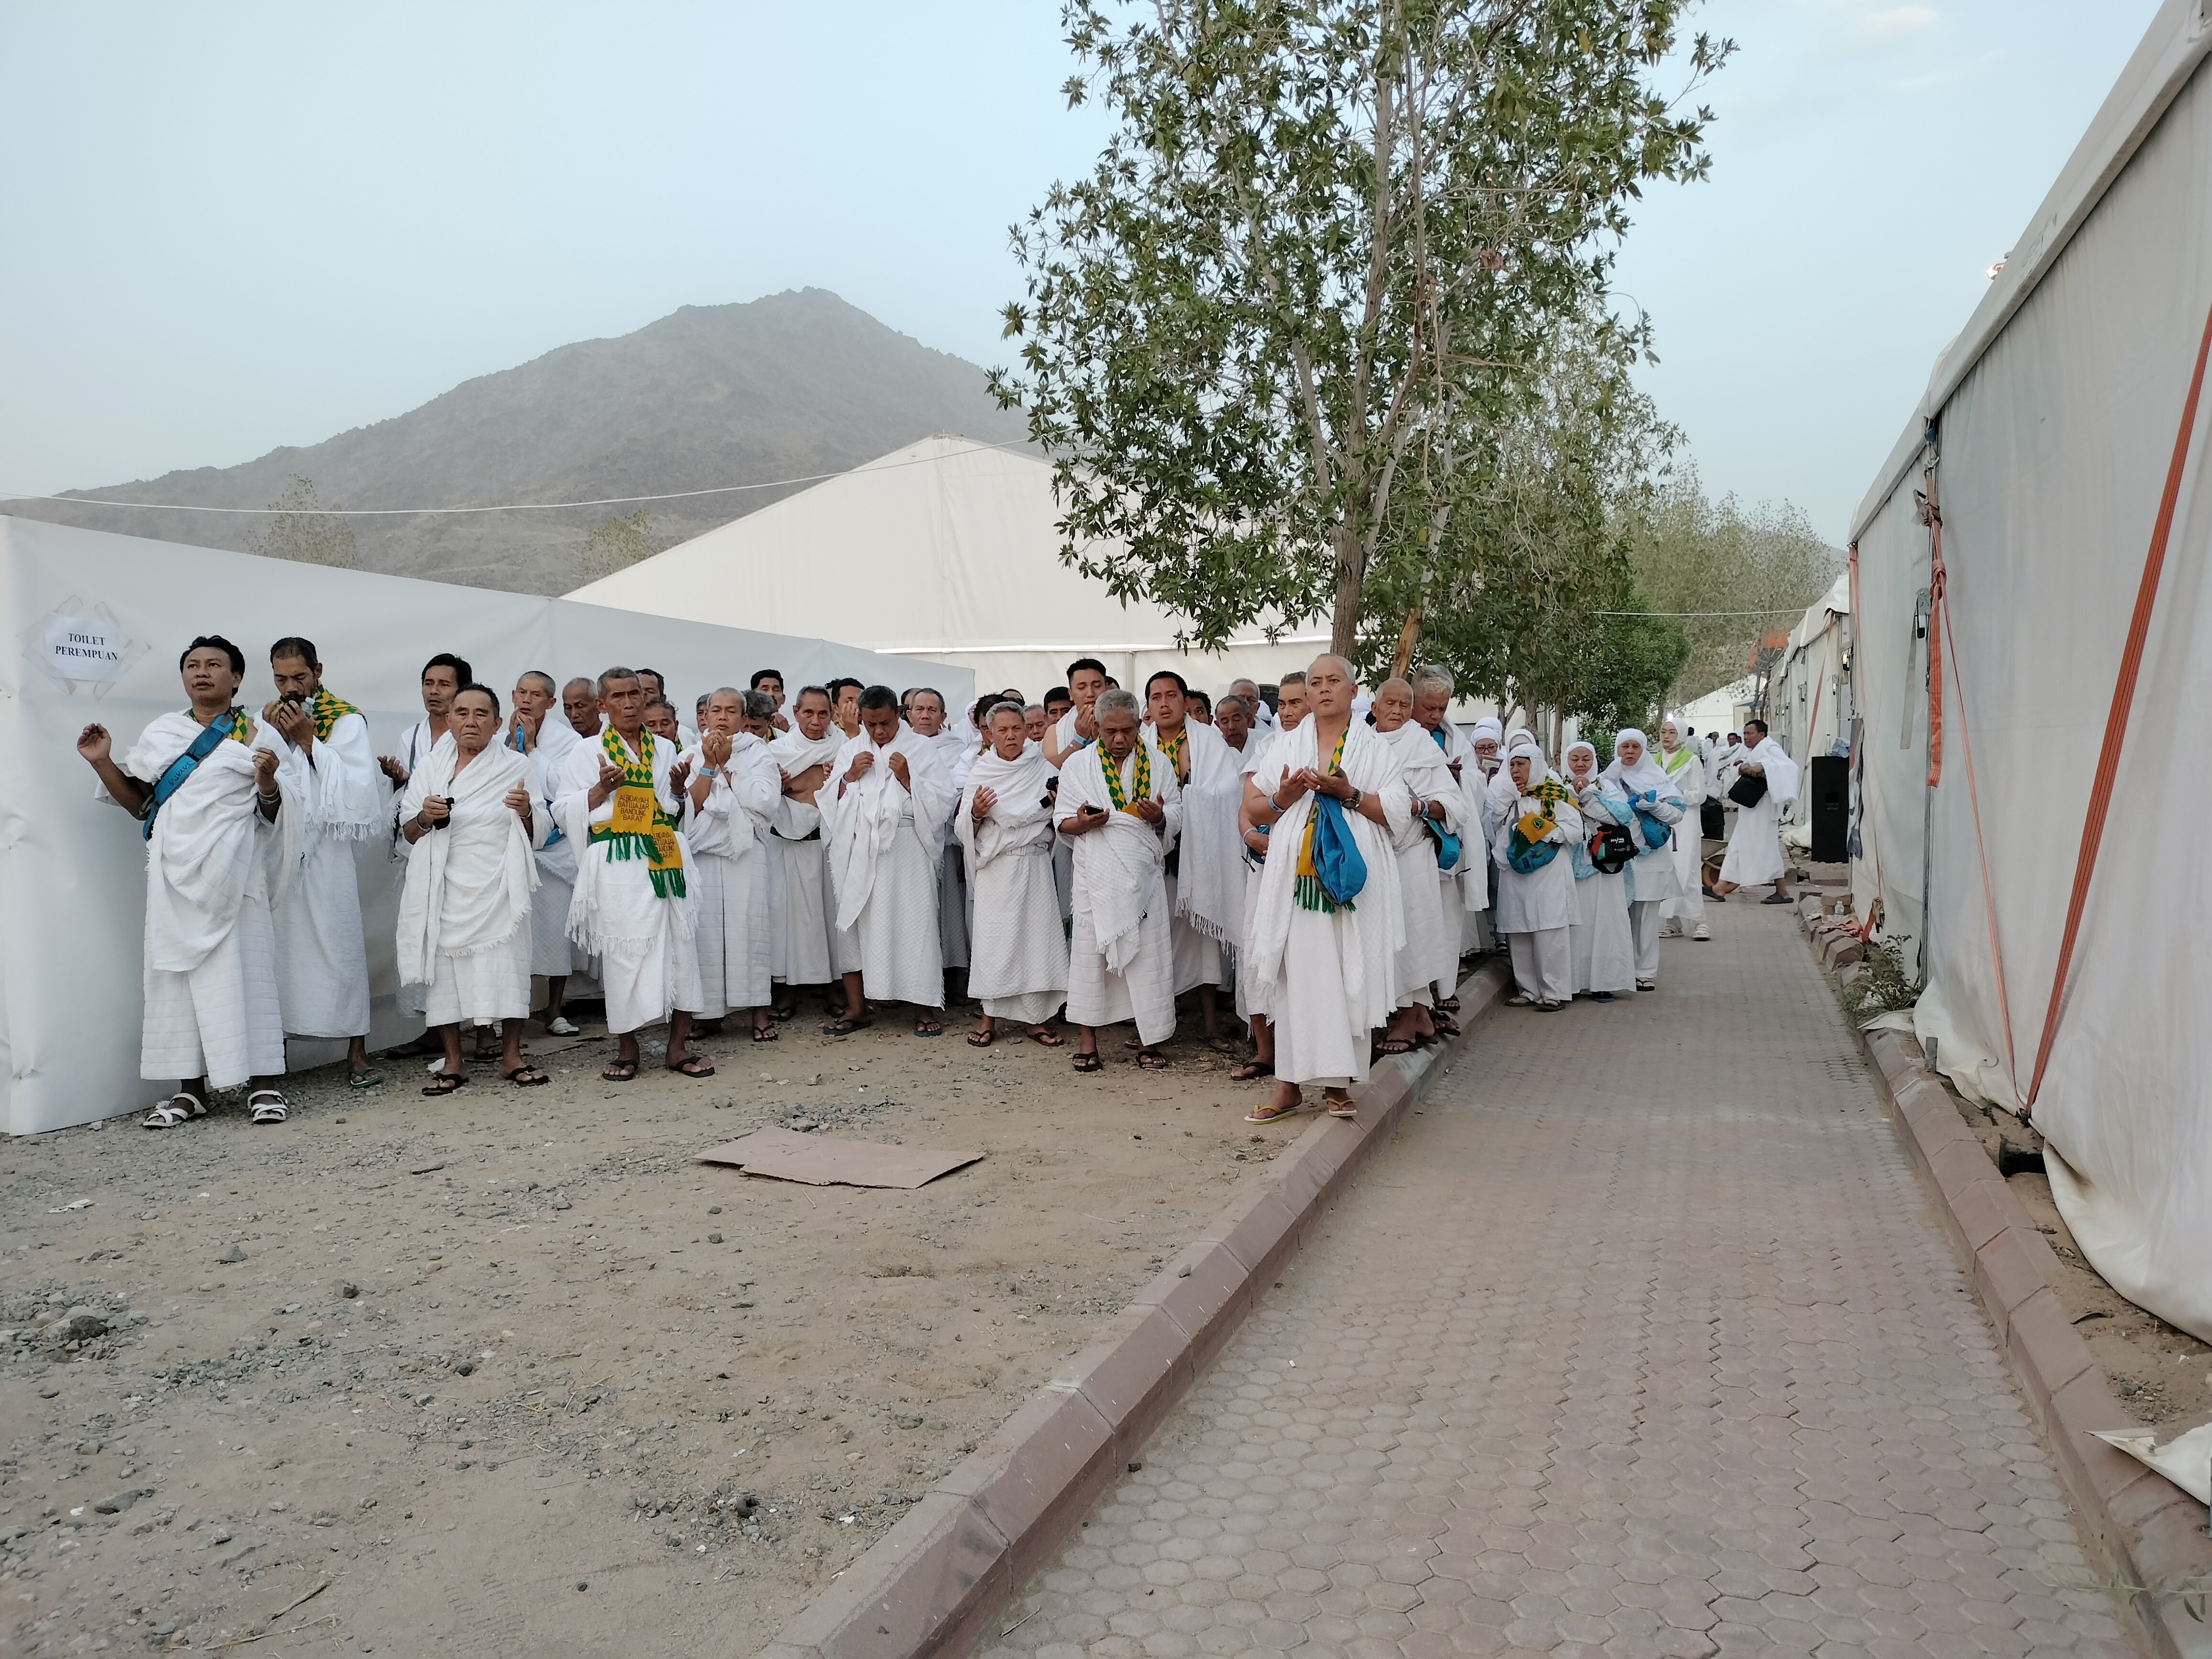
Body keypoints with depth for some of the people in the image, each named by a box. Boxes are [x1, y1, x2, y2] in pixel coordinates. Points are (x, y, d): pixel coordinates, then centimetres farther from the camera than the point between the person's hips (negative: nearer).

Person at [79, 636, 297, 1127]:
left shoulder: (259, 736, 6)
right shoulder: (159, 733, 15)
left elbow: (276, 815, 3)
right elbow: (140, 804, 17)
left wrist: (268, 783, -17)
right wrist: (104, 763, 5)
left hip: (232, 869, -3)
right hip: (174, 871, 4)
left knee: (245, 966, -6)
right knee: (176, 968, 2)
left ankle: (264, 1083, -1)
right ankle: (190, 1088, 9)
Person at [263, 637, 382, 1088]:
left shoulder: (346, 721, 2)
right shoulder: (266, 719, 13)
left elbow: (359, 784, -10)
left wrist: (308, 741, -9)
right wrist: (275, 740, -8)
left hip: (324, 853, -3)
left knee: (338, 945, -2)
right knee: (278, 947, 3)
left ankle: (357, 1054, 4)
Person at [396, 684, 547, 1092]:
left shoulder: (516, 768, 7)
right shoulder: (430, 768, 12)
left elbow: (535, 834, 7)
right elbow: (408, 834, 13)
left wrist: (526, 812, -14)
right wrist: (425, 818, -9)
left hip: (497, 887, -1)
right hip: (445, 887, 2)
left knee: (506, 963, -3)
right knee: (444, 965, 0)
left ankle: (512, 1056, 9)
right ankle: (454, 1061, 12)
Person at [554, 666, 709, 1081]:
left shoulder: (665, 749, 17)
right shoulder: (587, 752, 7)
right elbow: (564, 813, 2)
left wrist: (678, 790, 2)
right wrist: (602, 790, -12)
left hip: (667, 861, 3)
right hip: (618, 868, -3)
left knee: (680, 946, -2)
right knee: (624, 952, -4)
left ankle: (678, 1046, 6)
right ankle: (626, 1048, 9)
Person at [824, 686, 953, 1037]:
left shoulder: (922, 748, 6)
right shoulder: (849, 750, 15)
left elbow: (941, 803, -1)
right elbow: (828, 802, 11)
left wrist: (908, 779, -13)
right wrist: (850, 776, -4)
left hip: (906, 847, -3)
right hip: (859, 850, 3)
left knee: (914, 921, -5)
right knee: (854, 921, 2)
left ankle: (925, 1006, 6)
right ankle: (856, 1008, 13)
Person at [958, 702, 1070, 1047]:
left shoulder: (1044, 769, 6)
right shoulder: (980, 772, 5)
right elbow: (962, 829, 4)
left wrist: (1058, 804, -9)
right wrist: (975, 813, -16)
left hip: (1035, 865, 1)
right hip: (996, 868, -1)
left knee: (1038, 933, -1)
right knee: (993, 938, -1)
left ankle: (1037, 1019, 9)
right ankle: (989, 1018, 11)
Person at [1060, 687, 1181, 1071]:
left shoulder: (1158, 763, 7)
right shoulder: (1078, 764, 4)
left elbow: (1176, 818, 9)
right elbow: (1063, 822, 4)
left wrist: (1159, 816, -13)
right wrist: (1084, 823, -18)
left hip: (1145, 874, 1)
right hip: (1097, 874, -1)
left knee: (1149, 952, 0)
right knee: (1090, 949, -1)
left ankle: (1148, 1039, 10)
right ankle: (1087, 1039, 7)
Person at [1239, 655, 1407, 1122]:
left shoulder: (1374, 748, 9)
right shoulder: (1286, 745, 15)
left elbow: (1398, 811, 1)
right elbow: (1253, 808, 13)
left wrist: (1349, 794, -12)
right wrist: (1283, 798, -7)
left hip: (1353, 878, -1)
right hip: (1297, 879, 1)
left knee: (1348, 979, -2)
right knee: (1297, 975, -2)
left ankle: (1338, 1083, 6)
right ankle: (1290, 1083, 4)